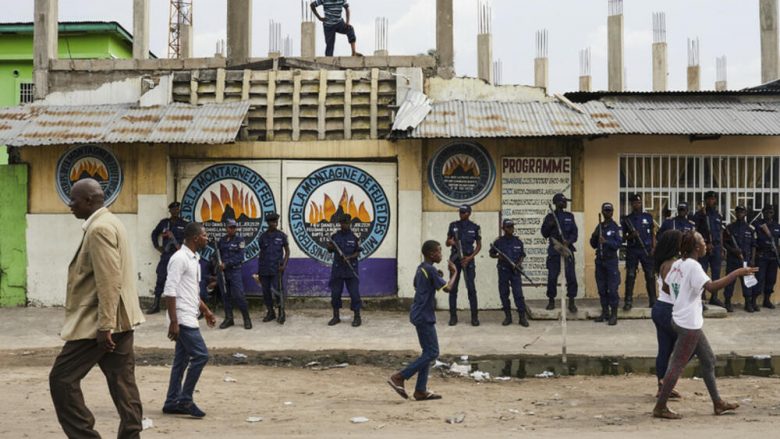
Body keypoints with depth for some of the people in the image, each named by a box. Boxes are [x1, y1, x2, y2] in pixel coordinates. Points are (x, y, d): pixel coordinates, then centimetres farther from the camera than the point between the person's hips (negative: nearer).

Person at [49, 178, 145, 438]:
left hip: (98, 322, -10)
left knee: (62, 378, -3)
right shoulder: (109, 223, 17)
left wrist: (104, 326, -24)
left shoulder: (99, 228, -15)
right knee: (122, 381, 9)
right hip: (119, 319, 10)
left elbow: (109, 282, -23)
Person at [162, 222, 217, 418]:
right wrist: (173, 321, -22)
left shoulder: (194, 259, 16)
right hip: (182, 318, -10)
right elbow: (170, 291, -19)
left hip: (189, 318, 10)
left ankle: (172, 402, 16)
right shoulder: (180, 258, -14)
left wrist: (206, 311, 22)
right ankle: (185, 400, -3)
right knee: (200, 355, -11)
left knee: (182, 360, 11)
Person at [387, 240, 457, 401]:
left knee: (428, 352, 12)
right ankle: (399, 377, -7)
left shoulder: (421, 268, 12)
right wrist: (454, 272, -3)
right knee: (432, 352, -6)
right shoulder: (431, 270, -16)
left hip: (420, 315, 10)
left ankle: (421, 390, 11)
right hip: (424, 316, -10)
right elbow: (447, 288, -19)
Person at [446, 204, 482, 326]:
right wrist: (450, 242, -13)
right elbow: (447, 243, 12)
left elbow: (479, 245, 5)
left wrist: (470, 257, -8)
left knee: (471, 288, -5)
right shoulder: (453, 225, 6)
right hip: (455, 259, 2)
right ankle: (453, 316, 8)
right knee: (453, 288, 2)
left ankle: (474, 317, 0)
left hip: (468, 260, -2)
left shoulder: (475, 227, 2)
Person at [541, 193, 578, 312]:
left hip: (567, 249, 1)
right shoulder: (550, 217, 6)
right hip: (554, 250, -1)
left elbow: (574, 232, 5)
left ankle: (571, 302, 0)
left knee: (571, 276, -6)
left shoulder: (569, 216, 10)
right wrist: (550, 225, -13)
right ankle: (551, 300, 15)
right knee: (552, 276, 1)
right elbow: (544, 233, 4)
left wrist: (569, 241, -13)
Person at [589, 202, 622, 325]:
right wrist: (594, 236, -6)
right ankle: (605, 312, 18)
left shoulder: (616, 227, -2)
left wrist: (606, 241, -26)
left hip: (611, 261, -5)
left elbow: (618, 244, -12)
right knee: (601, 288, 9)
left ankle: (614, 315, -2)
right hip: (599, 260, 5)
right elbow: (593, 245, 13)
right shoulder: (599, 227, 12)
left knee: (612, 288, -7)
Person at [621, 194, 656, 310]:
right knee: (630, 276, -4)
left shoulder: (648, 217, 7)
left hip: (646, 250, 1)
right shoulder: (627, 219, 5)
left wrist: (653, 248, -2)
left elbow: (653, 234, 10)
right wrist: (631, 236, -13)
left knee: (650, 276, 3)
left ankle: (653, 300, 11)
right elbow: (624, 236, 7)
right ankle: (628, 301, -2)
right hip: (632, 250, -1)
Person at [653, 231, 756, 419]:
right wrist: (737, 273, -27)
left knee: (708, 360, 17)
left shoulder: (677, 264, 7)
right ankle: (660, 407, 3)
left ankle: (718, 403, 25)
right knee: (678, 365, -3)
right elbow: (711, 286, -30)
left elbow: (667, 284, 13)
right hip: (688, 324, -10)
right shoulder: (693, 265, -18)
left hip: (686, 320, 10)